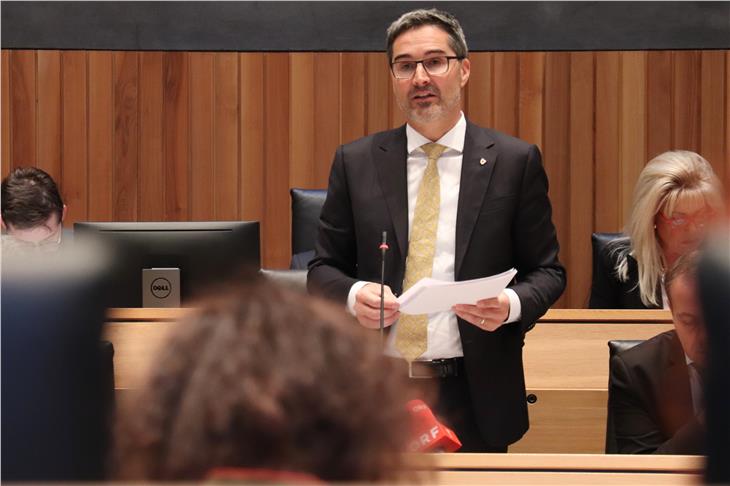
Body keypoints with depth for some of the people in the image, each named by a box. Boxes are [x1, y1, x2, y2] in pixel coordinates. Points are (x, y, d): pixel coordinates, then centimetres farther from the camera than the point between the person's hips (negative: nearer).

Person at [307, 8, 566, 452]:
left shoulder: (515, 161, 0)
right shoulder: (355, 162, 5)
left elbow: (547, 271, 3)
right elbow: (323, 269, 8)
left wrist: (511, 304, -18)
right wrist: (353, 294, -14)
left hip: (474, 398, -1)